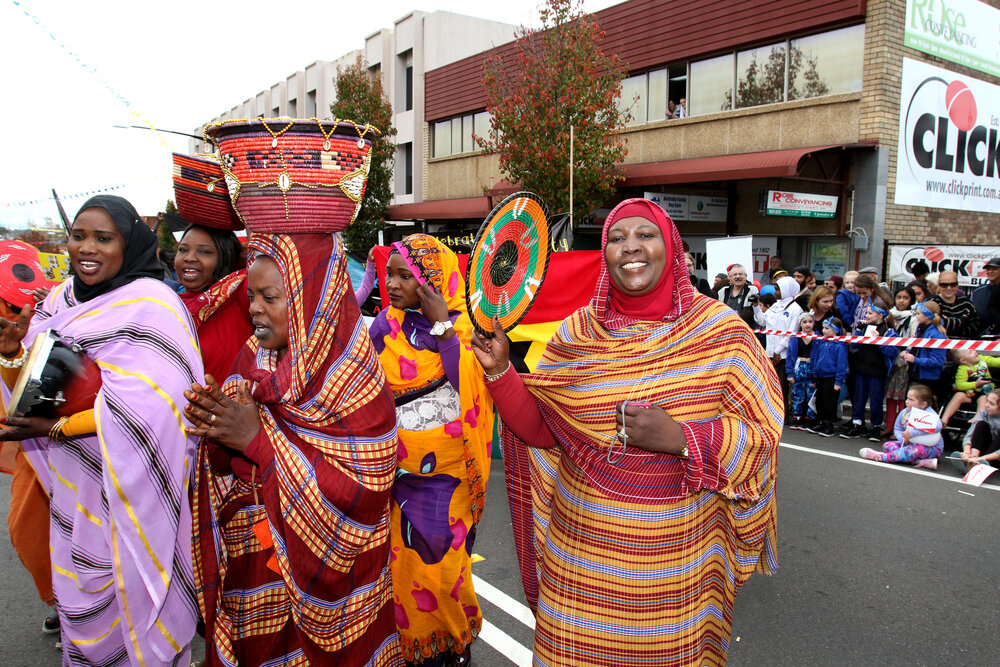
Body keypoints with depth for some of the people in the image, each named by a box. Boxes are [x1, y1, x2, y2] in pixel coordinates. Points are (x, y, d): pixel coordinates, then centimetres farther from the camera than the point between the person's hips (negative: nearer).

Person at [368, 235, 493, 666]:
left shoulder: (463, 324, -5)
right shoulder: (384, 326, 1)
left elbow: (470, 385, -20)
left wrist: (442, 325, -20)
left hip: (450, 473, -2)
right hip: (400, 470, 2)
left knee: (444, 568, 7)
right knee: (403, 565, 8)